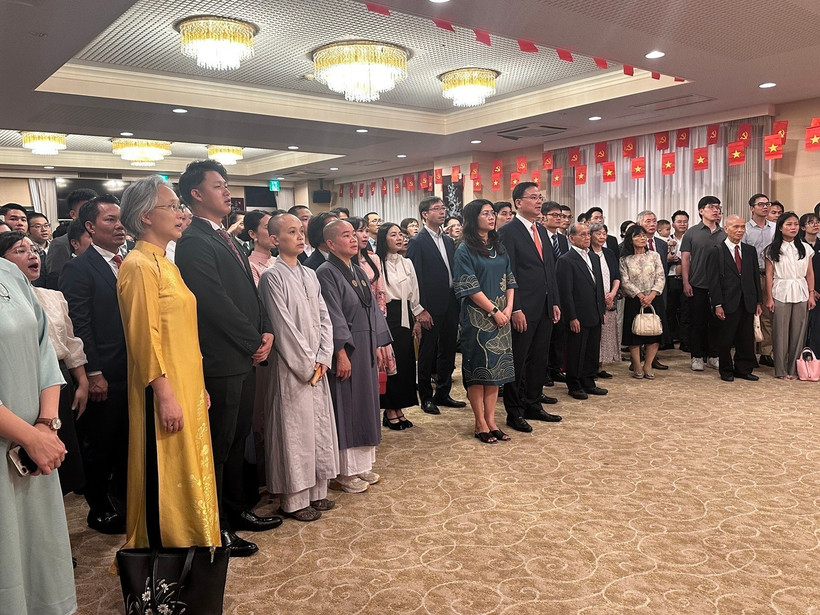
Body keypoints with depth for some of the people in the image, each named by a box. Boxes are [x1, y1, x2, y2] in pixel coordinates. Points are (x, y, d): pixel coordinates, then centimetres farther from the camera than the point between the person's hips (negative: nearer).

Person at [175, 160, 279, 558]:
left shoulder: (228, 239, 15)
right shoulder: (193, 242, -14)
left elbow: (249, 291, 16)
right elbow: (216, 302, -19)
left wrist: (266, 332, 2)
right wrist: (254, 342, -12)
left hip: (244, 357, 9)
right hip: (221, 360, -9)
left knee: (237, 439, 19)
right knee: (218, 446, 3)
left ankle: (237, 509, 34)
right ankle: (215, 527, 18)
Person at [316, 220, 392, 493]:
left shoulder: (359, 272, 13)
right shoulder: (327, 273, -12)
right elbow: (333, 316, -18)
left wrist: (377, 345, 11)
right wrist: (341, 353, -21)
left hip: (366, 347, 8)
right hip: (345, 349, -8)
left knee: (365, 404, 13)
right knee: (346, 407, 0)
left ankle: (362, 464, 25)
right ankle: (345, 472, 12)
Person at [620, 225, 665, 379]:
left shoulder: (654, 256, 7)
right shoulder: (624, 260, 1)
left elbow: (660, 277, 1)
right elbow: (625, 281, -6)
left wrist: (651, 295, -13)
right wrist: (640, 295, -16)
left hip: (653, 299, 2)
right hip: (634, 301, -2)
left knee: (654, 332, -1)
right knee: (634, 333, -1)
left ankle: (648, 365, 11)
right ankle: (637, 366, 10)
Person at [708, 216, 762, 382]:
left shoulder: (750, 250, 11)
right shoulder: (717, 251, -4)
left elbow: (756, 277, 14)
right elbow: (714, 280, -7)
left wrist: (758, 301, 9)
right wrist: (717, 305, -13)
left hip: (748, 303, 5)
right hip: (728, 304, -4)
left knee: (746, 339, 10)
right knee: (725, 340, 4)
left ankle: (744, 370, 23)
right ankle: (726, 371, 18)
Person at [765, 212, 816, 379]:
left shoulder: (805, 248, 7)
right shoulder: (772, 250, 0)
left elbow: (810, 273, 9)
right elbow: (769, 275, -2)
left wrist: (811, 295, 4)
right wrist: (769, 298, -5)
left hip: (800, 294, 3)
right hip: (781, 294, -2)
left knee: (798, 331, 4)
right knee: (781, 332, 0)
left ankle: (794, 369, 14)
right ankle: (781, 370, 8)